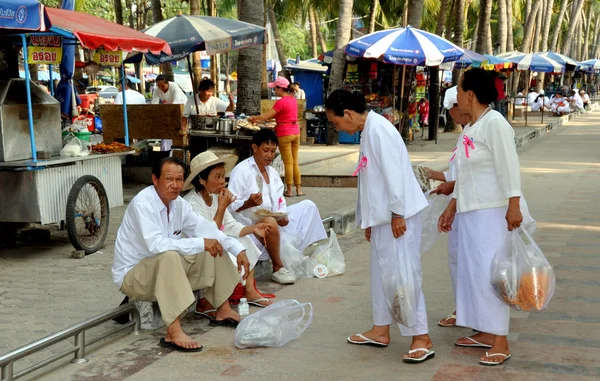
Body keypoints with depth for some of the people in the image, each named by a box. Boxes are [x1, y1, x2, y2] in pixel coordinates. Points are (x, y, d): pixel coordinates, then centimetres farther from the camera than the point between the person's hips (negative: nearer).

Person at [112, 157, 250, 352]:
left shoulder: (178, 203, 0)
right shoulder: (142, 204, -24)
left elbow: (206, 230, 4)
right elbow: (156, 245, -36)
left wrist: (238, 249, -9)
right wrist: (200, 243, -32)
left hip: (165, 270, 8)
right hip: (132, 276, -8)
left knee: (214, 247, 1)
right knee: (169, 255, -37)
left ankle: (223, 311, 9)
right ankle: (173, 333, -39)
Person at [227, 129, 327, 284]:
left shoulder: (272, 172, 15)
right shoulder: (242, 171, -10)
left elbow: (280, 201, 9)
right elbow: (230, 206, -16)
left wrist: (283, 216, -12)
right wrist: (249, 203, -34)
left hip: (274, 221, 8)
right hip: (251, 226, -8)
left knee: (308, 206, 1)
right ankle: (278, 268, -23)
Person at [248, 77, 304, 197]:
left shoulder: (281, 102, -16)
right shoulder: (293, 100, 9)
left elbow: (266, 116, -16)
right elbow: (275, 115, 14)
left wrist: (253, 118, 0)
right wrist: (259, 119, 13)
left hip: (284, 134, -7)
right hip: (295, 132, 7)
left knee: (288, 163, -1)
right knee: (295, 162, 12)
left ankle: (289, 190, 6)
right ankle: (298, 189, 14)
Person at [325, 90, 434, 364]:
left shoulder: (378, 128, -16)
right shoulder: (367, 131, 14)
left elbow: (393, 173, -21)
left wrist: (398, 213, -20)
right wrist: (369, 218, 18)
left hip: (398, 214, -10)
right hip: (382, 215, 10)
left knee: (401, 272, -7)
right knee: (381, 271, 15)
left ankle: (422, 338, -1)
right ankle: (381, 330, 26)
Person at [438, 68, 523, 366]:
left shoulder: (495, 124, -14)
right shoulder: (469, 129, 13)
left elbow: (509, 168, -19)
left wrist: (514, 207, -22)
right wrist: (452, 207, 21)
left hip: (491, 213, -9)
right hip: (469, 212, 9)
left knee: (489, 272, -8)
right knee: (471, 271, 12)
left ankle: (500, 343, -2)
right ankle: (485, 332, 22)